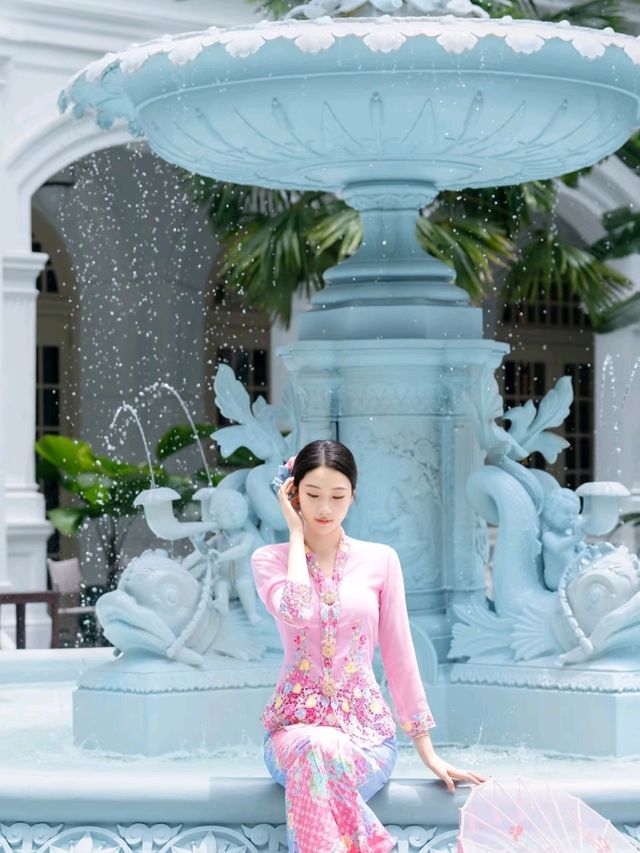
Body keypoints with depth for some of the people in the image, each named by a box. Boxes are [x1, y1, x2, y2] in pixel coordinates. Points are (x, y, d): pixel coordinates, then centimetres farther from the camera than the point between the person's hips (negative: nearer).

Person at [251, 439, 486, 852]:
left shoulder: (381, 560, 6)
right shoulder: (269, 559, 4)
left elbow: (399, 656, 8)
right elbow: (295, 612, -20)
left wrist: (429, 753, 5)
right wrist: (296, 532, -7)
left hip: (366, 727, 0)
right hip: (294, 725, 0)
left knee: (320, 753, -38)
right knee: (315, 749, -39)